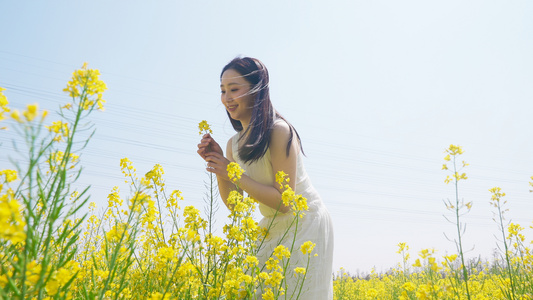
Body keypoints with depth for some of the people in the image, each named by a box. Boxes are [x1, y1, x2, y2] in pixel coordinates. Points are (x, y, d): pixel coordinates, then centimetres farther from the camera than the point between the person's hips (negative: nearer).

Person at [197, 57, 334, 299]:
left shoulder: (279, 131, -21)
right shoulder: (234, 144, 1)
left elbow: (285, 201, -22)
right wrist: (217, 165, -13)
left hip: (306, 224, -6)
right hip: (273, 229, 7)